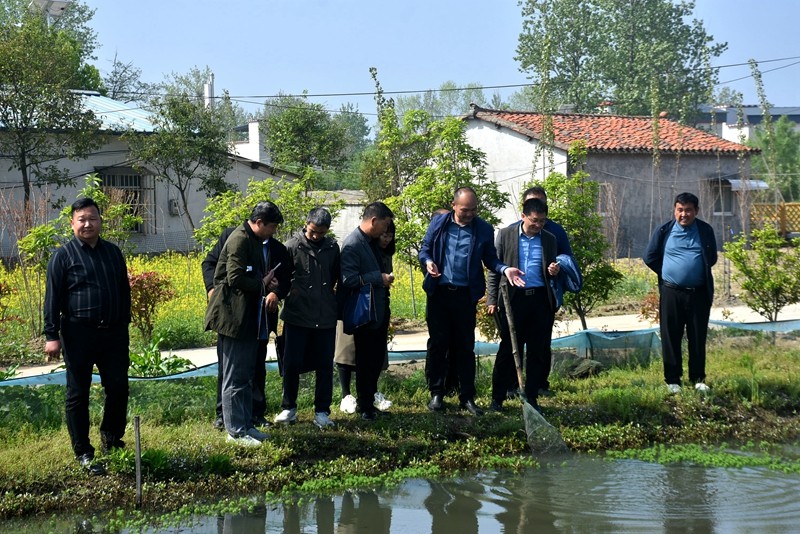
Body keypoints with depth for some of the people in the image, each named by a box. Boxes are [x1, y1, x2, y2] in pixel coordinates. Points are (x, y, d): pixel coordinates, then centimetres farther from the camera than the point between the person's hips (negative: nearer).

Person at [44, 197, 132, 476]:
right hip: (79, 335, -4)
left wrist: (124, 322, 17)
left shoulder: (113, 252, 12)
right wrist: (52, 335, -9)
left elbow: (124, 290, 20)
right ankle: (83, 453, 12)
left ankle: (111, 438, 28)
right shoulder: (63, 256, -2)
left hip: (113, 333, 4)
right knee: (78, 394, 3)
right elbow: (53, 298, -4)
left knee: (118, 388, 6)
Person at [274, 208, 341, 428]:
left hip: (325, 317, 2)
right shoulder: (292, 246, -4)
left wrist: (335, 305, 6)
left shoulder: (332, 248, 5)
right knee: (291, 363, 2)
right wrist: (288, 290, -15)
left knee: (325, 365, 5)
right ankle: (288, 408, 18)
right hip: (297, 316, -2)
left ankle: (322, 412, 15)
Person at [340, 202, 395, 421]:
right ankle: (365, 408, 14)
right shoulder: (352, 245, -19)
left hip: (379, 311, 9)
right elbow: (349, 280, -27)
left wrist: (385, 279, 8)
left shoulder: (372, 242, 9)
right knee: (366, 362, 3)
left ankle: (368, 402, 28)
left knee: (376, 361, 16)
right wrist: (379, 278, -21)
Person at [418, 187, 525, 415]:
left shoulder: (484, 229, 0)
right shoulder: (438, 223, 2)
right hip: (439, 292, 1)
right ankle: (436, 394, 14)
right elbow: (424, 249, 9)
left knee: (466, 347, 5)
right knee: (438, 344, 6)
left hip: (465, 294, 0)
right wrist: (428, 261, -13)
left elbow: (490, 259, 6)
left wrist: (505, 269, -13)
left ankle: (467, 397, 12)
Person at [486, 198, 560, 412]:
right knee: (508, 349, -1)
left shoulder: (549, 239, 11)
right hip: (513, 297, -3)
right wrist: (492, 300, 0)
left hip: (540, 299, 3)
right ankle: (497, 398, 7)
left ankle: (531, 398, 14)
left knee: (538, 352, 4)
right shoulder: (506, 235, 3)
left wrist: (554, 271, -5)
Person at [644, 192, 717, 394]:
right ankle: (672, 380, 11)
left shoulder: (705, 231, 3)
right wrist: (667, 273, 8)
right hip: (671, 293, -1)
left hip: (699, 293, 1)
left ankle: (698, 379, 16)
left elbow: (712, 258, 13)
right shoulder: (664, 231, 0)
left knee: (698, 338, 6)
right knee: (671, 339, 3)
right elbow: (650, 257, 9)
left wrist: (698, 272, 10)